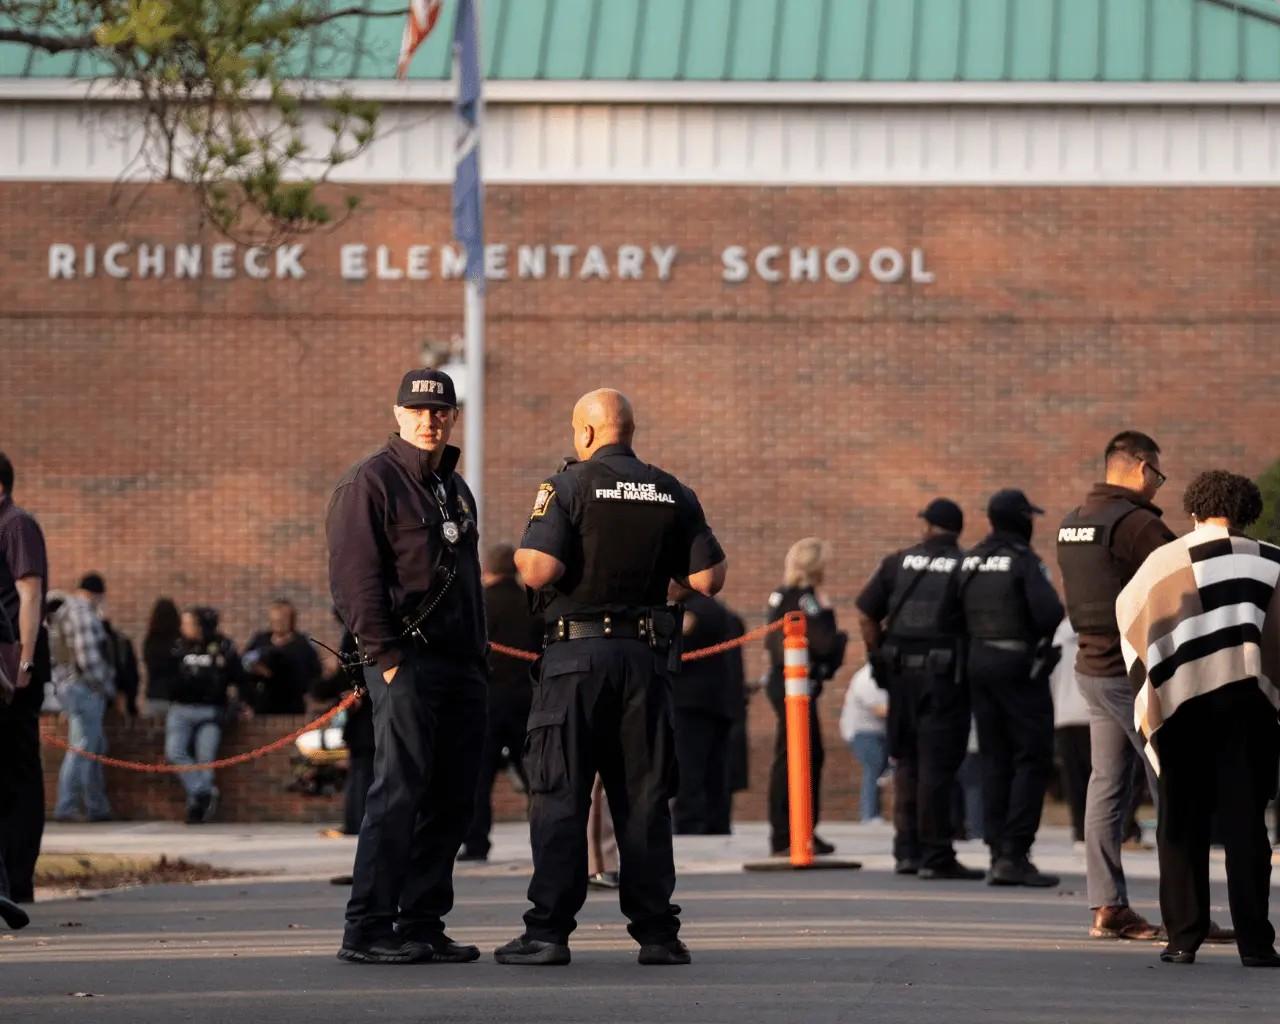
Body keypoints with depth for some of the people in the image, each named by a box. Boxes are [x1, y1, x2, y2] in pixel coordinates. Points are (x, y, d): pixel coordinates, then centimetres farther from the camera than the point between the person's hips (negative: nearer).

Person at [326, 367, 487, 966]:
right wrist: (385, 655, -17)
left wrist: (479, 658, 18)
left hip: (461, 665, 8)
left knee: (451, 800, 7)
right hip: (408, 659, -8)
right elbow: (353, 575, -12)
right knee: (398, 794, -12)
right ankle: (366, 932, -11)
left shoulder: (454, 488, 21)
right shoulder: (370, 483, -5)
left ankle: (422, 923, 13)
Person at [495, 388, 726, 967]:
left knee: (560, 797, -1)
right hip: (646, 657, 4)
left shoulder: (567, 488, -6)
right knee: (644, 799, 8)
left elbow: (538, 571, -17)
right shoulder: (673, 495, 7)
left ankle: (549, 931, -5)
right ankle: (656, 931, 6)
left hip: (578, 654, -4)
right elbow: (708, 580, 4)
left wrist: (520, 556, 5)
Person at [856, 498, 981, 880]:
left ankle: (906, 849, 17)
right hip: (945, 675, -3)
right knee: (937, 765, -2)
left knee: (906, 762, 15)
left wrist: (879, 657, 10)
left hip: (901, 674, 3)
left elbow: (865, 615, 3)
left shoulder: (898, 563, 7)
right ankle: (935, 855, -4)